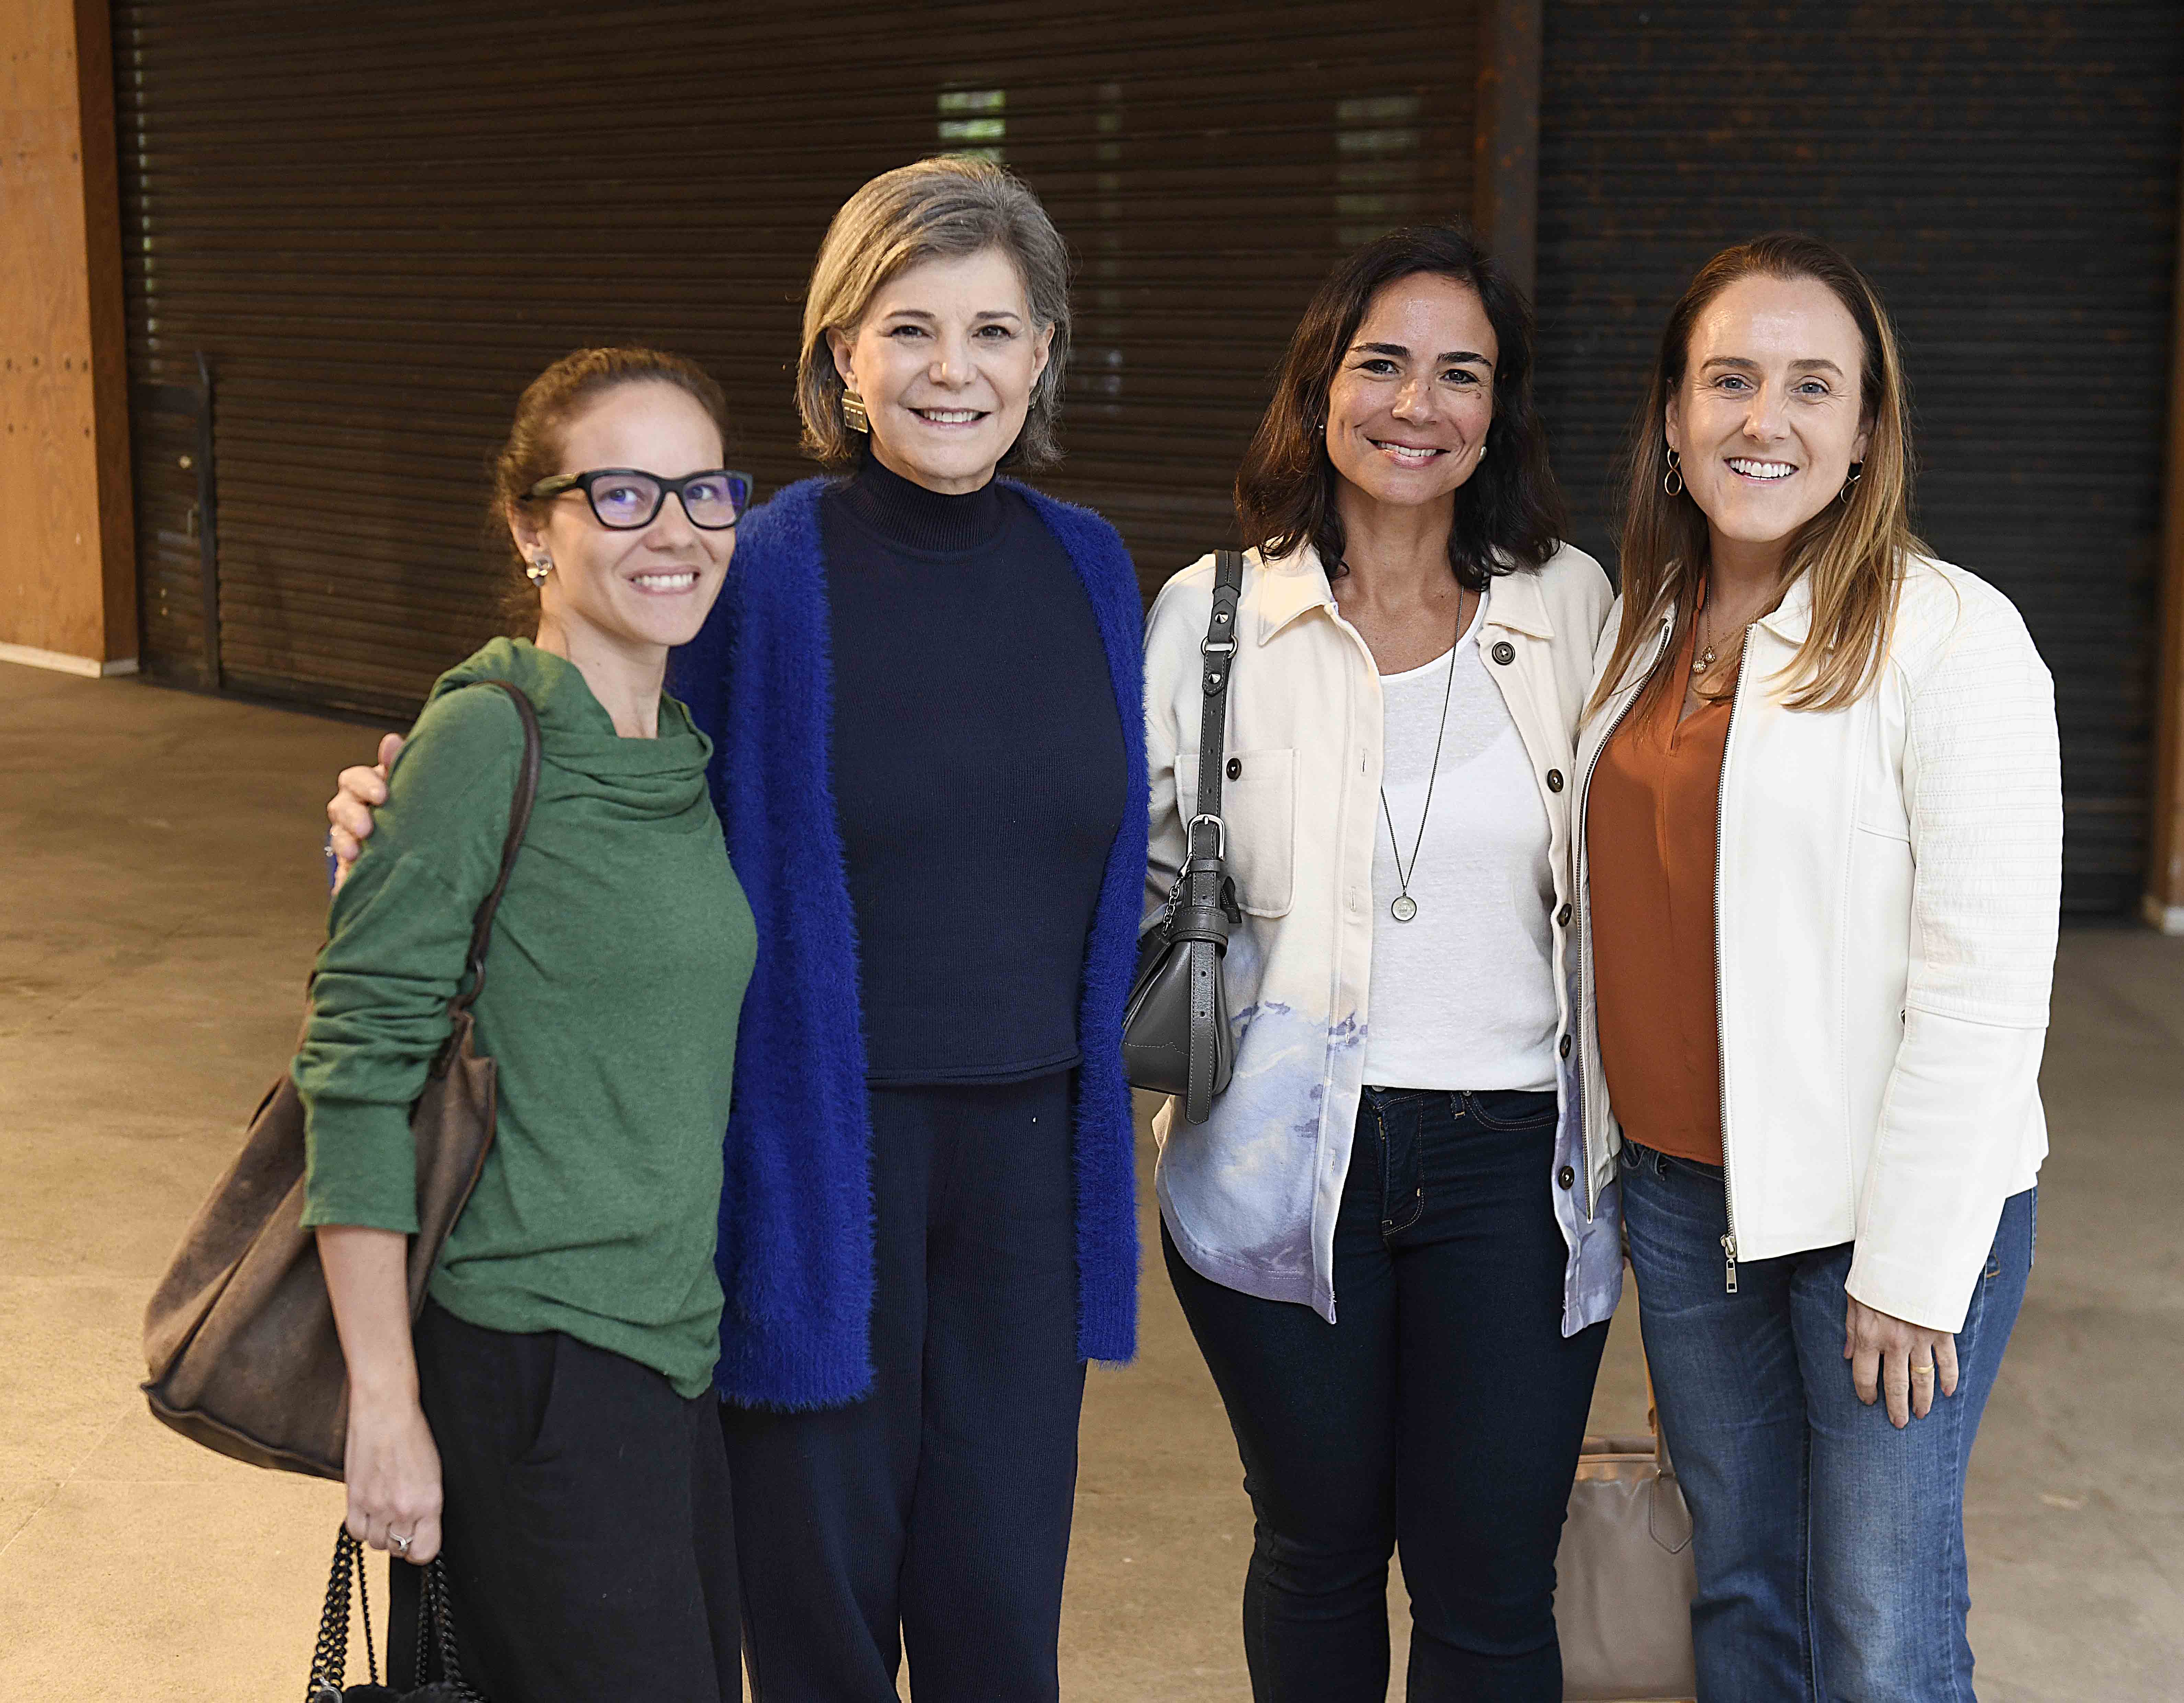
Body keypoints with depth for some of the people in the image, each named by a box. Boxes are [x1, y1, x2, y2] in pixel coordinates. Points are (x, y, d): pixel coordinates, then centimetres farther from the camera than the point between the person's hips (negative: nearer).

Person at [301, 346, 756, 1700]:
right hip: (537, 1357, -7)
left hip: (684, 1338, 7)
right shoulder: (485, 740, -12)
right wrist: (385, 1403, -16)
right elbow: (359, 1066, -15)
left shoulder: (687, 752, 10)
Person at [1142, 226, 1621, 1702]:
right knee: (1319, 1552, 13)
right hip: (1282, 1155, 0)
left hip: (1514, 1155, 1)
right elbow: (1138, 876, 7)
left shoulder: (1573, 607, 4)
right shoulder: (1211, 615, 0)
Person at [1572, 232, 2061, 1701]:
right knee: (1738, 1581, 17)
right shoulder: (1644, 632, 7)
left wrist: (1912, 1264, -17)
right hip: (1677, 1184, 6)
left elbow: (1986, 979, -16)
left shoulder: (1949, 635, -13)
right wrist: (1605, 1150, 11)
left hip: (1891, 1204, -6)